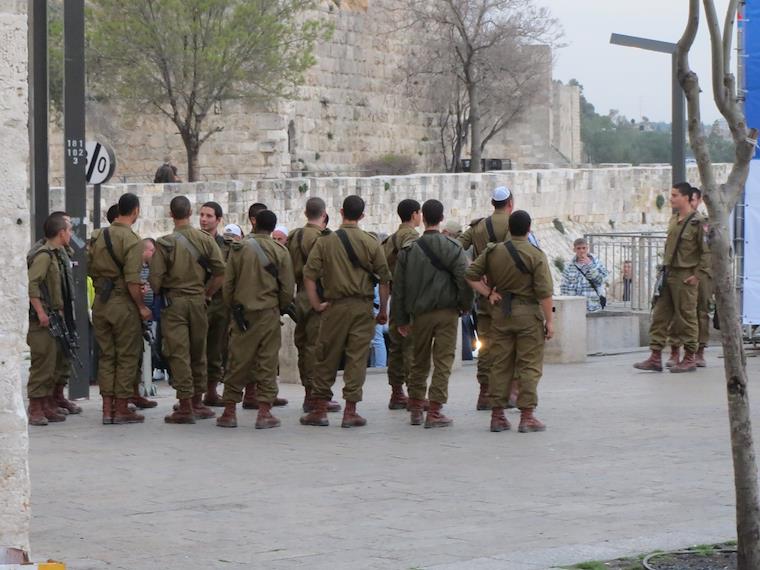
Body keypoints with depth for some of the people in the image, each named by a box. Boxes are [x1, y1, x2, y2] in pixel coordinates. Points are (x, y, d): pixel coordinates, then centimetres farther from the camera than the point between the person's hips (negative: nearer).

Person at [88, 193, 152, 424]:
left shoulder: (98, 236, 6)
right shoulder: (132, 240, -15)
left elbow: (90, 269, 11)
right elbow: (132, 280, -19)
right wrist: (142, 307, -10)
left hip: (100, 302, 6)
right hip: (123, 302, -6)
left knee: (106, 356, 12)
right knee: (127, 357, 3)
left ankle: (108, 409, 13)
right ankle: (122, 409, 5)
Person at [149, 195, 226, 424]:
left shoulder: (165, 243, -9)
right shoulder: (206, 239, 0)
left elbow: (155, 278, -11)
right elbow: (221, 271, -2)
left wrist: (161, 298, 8)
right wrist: (207, 294, 11)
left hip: (173, 302, -3)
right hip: (198, 300, 3)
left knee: (179, 353, -2)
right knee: (198, 352, 14)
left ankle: (185, 406, -6)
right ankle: (197, 402, 22)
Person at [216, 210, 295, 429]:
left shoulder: (238, 249, 0)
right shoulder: (280, 251, -5)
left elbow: (228, 283, 2)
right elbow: (287, 287, -4)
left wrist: (231, 307, 16)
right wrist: (281, 308, 14)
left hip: (242, 312, 2)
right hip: (269, 313, -2)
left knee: (238, 361, 7)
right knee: (267, 362, 2)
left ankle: (229, 411, 8)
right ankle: (264, 412, 0)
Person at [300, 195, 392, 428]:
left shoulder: (325, 242, 0)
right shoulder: (371, 243, -1)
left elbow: (309, 275, -6)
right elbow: (384, 278, -1)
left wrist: (316, 304, 2)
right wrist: (383, 310, 7)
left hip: (335, 306, 1)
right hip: (363, 306, 0)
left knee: (327, 358, 8)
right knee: (357, 358, 2)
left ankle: (319, 409, 12)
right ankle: (350, 411, 1)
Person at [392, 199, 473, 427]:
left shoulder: (408, 250, 4)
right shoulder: (452, 247, -4)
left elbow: (399, 287, 7)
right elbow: (464, 279, -11)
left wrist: (401, 319, 14)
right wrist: (465, 306, 4)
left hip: (420, 314, 3)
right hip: (447, 312, -3)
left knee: (419, 361, 15)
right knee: (443, 361, 0)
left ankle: (415, 408, 20)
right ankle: (434, 412, -5)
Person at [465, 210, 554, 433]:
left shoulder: (493, 251, 4)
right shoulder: (536, 255, -10)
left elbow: (471, 274, 5)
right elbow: (544, 291, -13)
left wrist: (488, 293, 4)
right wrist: (549, 320, -8)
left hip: (501, 313, 4)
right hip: (528, 313, -4)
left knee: (500, 364, 9)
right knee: (529, 366, 0)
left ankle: (497, 414, 11)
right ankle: (527, 416, -1)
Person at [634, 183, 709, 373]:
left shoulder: (697, 222, -11)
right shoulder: (673, 220, 13)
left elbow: (707, 251, -13)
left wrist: (697, 275, -14)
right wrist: (664, 267, 14)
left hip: (685, 277, -8)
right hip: (668, 274, 8)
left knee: (686, 317, 0)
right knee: (660, 315, 5)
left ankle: (690, 358, 10)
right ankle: (655, 358, 7)